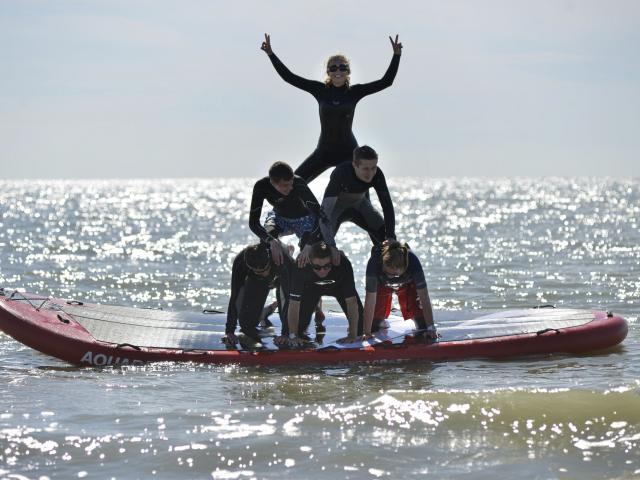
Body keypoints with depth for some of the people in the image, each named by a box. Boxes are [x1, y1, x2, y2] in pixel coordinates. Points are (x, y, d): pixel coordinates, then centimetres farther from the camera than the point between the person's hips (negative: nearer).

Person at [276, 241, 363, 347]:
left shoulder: (343, 264, -43)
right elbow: (294, 304, -38)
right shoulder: (301, 266, -42)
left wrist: (353, 335, -39)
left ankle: (359, 335, 18)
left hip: (338, 286, 0)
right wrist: (293, 336, -40)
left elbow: (351, 301, -38)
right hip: (311, 287, 0)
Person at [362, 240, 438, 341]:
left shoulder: (413, 261, -43)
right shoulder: (374, 263, -44)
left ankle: (423, 329, 13)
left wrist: (430, 328, -39)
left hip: (407, 283, 0)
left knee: (415, 307, -17)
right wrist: (367, 333, -40)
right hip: (382, 283, 0)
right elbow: (370, 299, -40)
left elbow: (424, 296, -38)